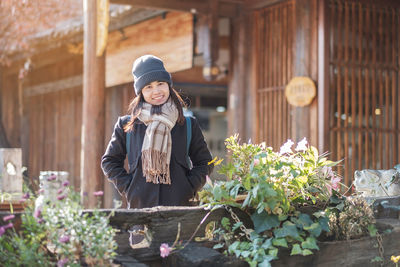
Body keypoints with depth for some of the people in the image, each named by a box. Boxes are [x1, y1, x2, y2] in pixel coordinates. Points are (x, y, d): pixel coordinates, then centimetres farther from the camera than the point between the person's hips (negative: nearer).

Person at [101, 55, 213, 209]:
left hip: (178, 204, 0)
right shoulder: (127, 125, 8)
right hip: (139, 206, 0)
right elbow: (109, 161, 16)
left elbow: (204, 163, 16)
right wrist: (127, 188, 3)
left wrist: (188, 189, 1)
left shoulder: (188, 125, 9)